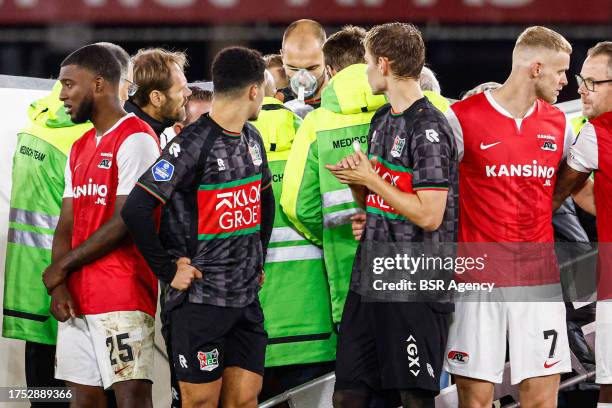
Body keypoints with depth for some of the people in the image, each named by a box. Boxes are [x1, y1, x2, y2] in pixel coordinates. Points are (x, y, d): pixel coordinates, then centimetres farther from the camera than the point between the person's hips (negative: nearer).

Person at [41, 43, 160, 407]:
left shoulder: (136, 140, -9)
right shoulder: (80, 149, 19)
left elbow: (125, 222, -15)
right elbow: (67, 225, 15)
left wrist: (61, 267, -7)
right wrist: (59, 286, -2)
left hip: (123, 298, -8)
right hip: (77, 298, 8)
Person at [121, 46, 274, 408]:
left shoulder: (252, 139, 10)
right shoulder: (193, 145, -14)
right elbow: (136, 210, -19)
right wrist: (169, 270, -15)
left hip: (246, 295, 7)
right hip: (200, 296, -7)